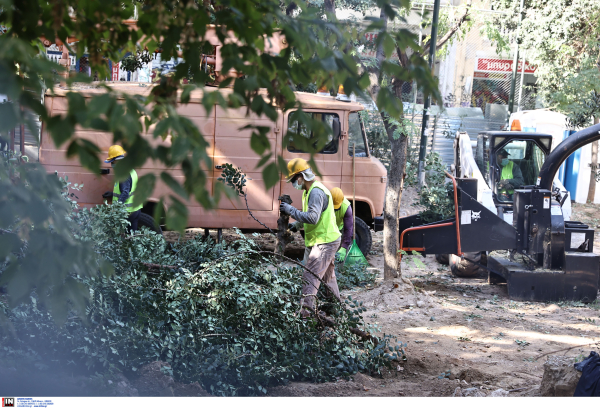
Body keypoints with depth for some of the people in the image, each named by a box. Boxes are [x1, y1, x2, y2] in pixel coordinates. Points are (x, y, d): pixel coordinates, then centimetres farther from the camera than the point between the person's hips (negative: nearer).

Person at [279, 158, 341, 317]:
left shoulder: (316, 192, -21)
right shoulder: (309, 191, 12)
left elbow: (313, 218, -31)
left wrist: (291, 211, -25)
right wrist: (297, 224, 11)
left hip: (324, 242, -11)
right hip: (319, 240, 11)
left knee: (310, 277, -14)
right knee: (327, 276, 22)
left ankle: (305, 313, -17)